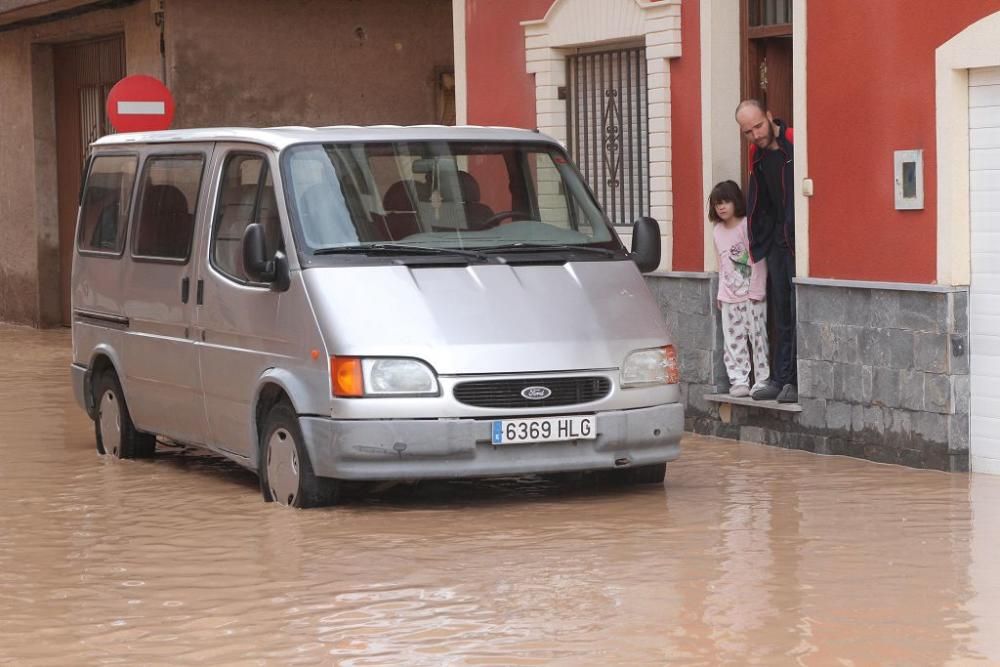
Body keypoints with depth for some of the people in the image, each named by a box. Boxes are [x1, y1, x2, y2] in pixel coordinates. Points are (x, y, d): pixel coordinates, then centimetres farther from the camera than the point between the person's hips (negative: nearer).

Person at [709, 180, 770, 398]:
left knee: (758, 336, -5)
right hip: (729, 296, 6)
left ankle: (762, 380, -2)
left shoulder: (748, 226, -8)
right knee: (733, 341, 3)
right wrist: (721, 293, 12)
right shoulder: (717, 231, 11)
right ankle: (738, 381, 6)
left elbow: (758, 259, -10)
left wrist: (756, 290, -14)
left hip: (751, 295, -6)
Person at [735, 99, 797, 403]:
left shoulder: (795, 143, -14)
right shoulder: (757, 154, 10)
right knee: (781, 314, 10)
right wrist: (757, 244, 15)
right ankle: (780, 379, 14)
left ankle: (796, 381, -5)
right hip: (778, 241, 7)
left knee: (799, 311, -7)